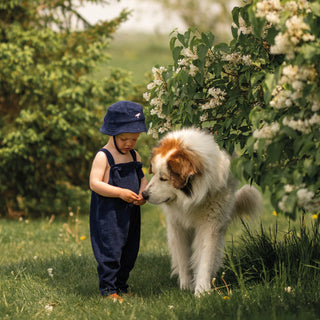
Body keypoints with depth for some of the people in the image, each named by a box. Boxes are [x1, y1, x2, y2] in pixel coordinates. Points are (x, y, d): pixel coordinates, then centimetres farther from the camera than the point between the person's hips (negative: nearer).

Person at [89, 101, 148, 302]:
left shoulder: (135, 156, 10)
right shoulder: (103, 156, -11)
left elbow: (142, 178, 20)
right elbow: (94, 183, -18)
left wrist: (143, 193, -2)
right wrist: (120, 192, -25)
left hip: (131, 214, 7)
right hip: (108, 215, -7)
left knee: (130, 252, 12)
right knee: (110, 250, -9)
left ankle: (121, 285, 24)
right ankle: (108, 289, -1)